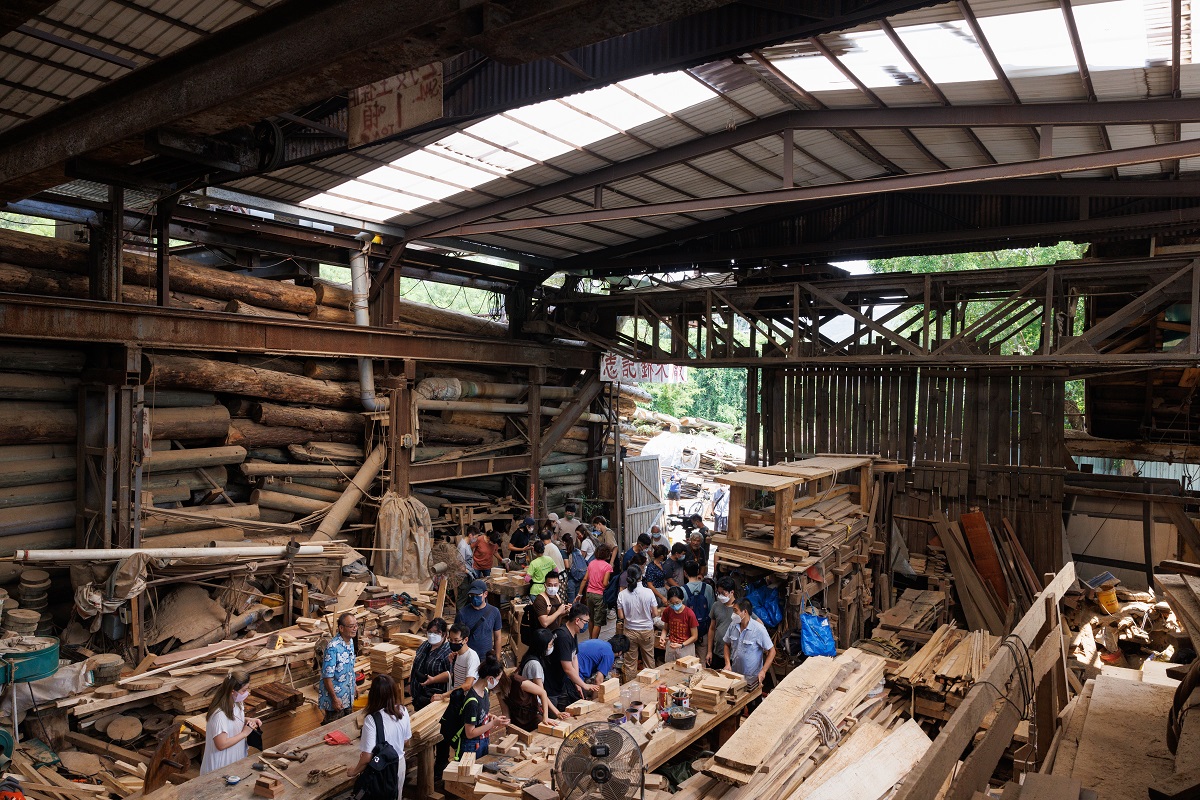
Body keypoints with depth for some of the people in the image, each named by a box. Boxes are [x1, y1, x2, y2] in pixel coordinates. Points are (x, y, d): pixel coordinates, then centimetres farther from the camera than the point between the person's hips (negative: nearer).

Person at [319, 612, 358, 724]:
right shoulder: (333, 647, -26)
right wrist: (335, 698, -22)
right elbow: (327, 676, -24)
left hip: (348, 697, 8)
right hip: (335, 699, -8)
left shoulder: (351, 642, 2)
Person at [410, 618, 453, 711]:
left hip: (435, 696, -7)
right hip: (418, 693, 7)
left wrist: (433, 680, -28)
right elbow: (415, 666, 18)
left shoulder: (448, 651, -18)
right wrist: (410, 682, 18)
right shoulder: (425, 645, 7)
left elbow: (450, 674, -24)